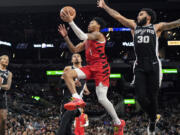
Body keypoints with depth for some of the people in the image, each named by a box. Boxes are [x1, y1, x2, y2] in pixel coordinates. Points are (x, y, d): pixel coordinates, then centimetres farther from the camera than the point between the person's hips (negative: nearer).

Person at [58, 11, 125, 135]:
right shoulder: (88, 40, 23)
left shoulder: (98, 35, -3)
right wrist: (66, 36, 13)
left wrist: (71, 22, -19)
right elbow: (74, 50, 23)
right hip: (90, 67, 8)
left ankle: (118, 123, 1)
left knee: (102, 99, -13)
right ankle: (77, 99, -20)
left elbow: (82, 36, -20)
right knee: (67, 74, -11)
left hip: (101, 68, -8)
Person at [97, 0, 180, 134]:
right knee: (141, 97, -7)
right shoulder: (134, 26, 16)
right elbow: (117, 16, 18)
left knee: (152, 97, 0)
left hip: (153, 66, -3)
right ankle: (152, 117, 21)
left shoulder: (157, 27, 7)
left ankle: (153, 122, 19)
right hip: (139, 67, 3)